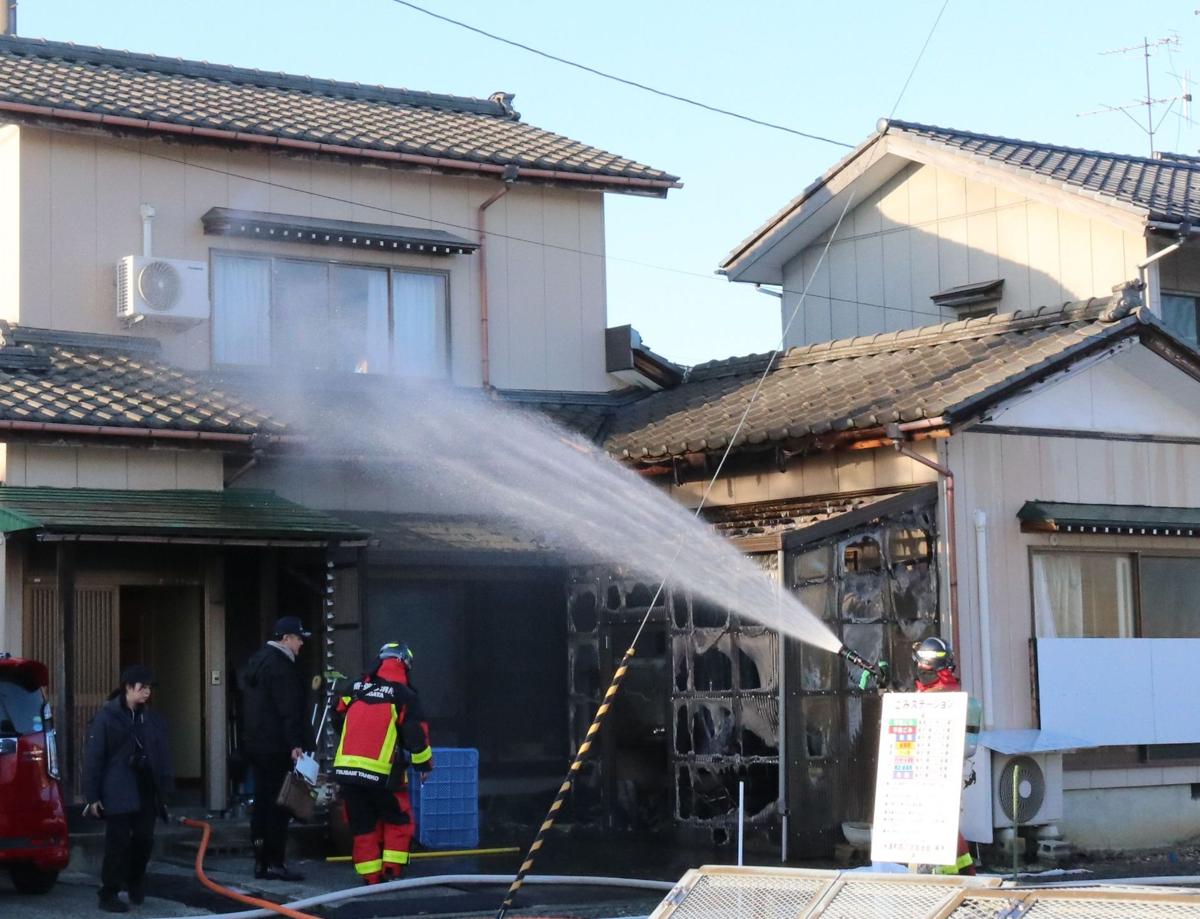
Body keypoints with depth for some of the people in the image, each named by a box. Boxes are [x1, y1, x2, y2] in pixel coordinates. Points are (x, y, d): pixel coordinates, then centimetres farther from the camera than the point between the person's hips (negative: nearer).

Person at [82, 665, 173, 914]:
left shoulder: (151, 720, 9)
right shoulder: (106, 717, -6)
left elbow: (162, 756, 12)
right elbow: (93, 758, -7)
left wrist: (164, 790, 9)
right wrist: (92, 796, -9)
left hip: (146, 793, 5)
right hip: (117, 795, -5)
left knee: (144, 840, 5)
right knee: (118, 843, -2)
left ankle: (135, 882, 30)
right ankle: (109, 894, 9)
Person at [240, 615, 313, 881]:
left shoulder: (256, 660, 17)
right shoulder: (281, 666, -15)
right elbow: (289, 710, -21)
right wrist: (295, 743, -25)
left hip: (255, 744, 10)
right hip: (277, 747, -10)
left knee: (262, 803, 12)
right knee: (278, 805, -6)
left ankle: (261, 862, 15)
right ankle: (275, 863, -6)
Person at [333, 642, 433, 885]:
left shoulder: (356, 689, 14)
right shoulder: (404, 695, -1)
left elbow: (338, 719, 22)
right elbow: (416, 733, -4)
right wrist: (424, 764, 9)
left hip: (346, 769, 4)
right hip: (382, 773, -4)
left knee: (363, 827, 11)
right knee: (399, 821, 10)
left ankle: (370, 877, 10)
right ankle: (391, 873, 1)